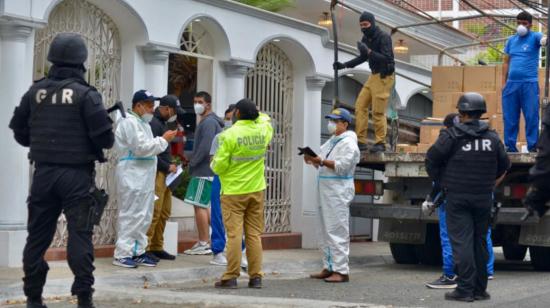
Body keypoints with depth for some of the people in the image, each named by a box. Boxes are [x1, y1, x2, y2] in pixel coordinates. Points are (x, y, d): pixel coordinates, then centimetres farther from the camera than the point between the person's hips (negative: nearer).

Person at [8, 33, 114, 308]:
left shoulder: (35, 92, 3)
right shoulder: (86, 95, -9)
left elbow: (19, 132, 10)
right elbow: (104, 138, -12)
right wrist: (102, 143, 11)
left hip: (43, 172, 4)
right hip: (76, 175, -4)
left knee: (37, 236, 10)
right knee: (79, 236, -2)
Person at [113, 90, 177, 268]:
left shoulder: (144, 123, 20)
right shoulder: (129, 122, -12)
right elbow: (141, 147, -18)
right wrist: (163, 140, -12)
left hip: (144, 177, 10)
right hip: (132, 176, -10)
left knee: (144, 216, 12)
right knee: (130, 216, -7)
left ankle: (138, 252, 18)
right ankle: (122, 255, -3)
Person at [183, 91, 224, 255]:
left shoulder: (209, 122, -14)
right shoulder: (207, 122, 18)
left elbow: (205, 148, -21)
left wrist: (192, 163, -11)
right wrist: (193, 163, 13)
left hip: (204, 171, -10)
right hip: (207, 170, 10)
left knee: (199, 205, -6)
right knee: (204, 206, 14)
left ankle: (203, 244, -4)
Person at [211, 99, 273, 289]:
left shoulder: (229, 135, -14)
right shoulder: (263, 131, 0)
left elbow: (219, 166, -12)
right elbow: (265, 119, 26)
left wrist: (214, 163, 8)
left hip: (233, 191, -4)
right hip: (256, 190, 4)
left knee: (234, 234, -3)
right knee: (254, 234, 7)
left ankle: (231, 277, -2)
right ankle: (255, 277, 9)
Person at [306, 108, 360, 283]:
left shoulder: (348, 143, -7)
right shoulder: (331, 142, 21)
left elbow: (342, 166, -19)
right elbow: (322, 164, 21)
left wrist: (321, 161, -23)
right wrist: (313, 160, 1)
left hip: (339, 192, -9)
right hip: (326, 190, 9)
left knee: (337, 231, -11)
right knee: (325, 231, 11)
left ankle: (341, 271, -11)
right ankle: (328, 268, 18)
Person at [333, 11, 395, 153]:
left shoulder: (384, 37, -14)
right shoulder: (366, 38, 9)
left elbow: (386, 58, -23)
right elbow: (363, 57, 23)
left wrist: (369, 51, -32)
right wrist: (344, 65, 14)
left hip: (384, 77, -8)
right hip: (373, 76, 8)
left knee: (378, 111, -8)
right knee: (360, 106, 3)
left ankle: (380, 143, 2)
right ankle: (361, 141, 6)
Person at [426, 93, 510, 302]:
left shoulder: (451, 136, -8)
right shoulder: (492, 137, 6)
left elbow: (432, 160, -8)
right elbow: (504, 165, 15)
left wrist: (440, 182, 6)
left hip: (457, 197, -4)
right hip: (483, 198, 4)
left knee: (461, 242, -5)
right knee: (480, 242, 12)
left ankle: (465, 289, -9)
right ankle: (480, 289, 16)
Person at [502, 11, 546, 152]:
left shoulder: (534, 37, 2)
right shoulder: (511, 40, 15)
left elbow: (543, 40, -21)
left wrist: (545, 40, -46)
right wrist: (504, 82, 9)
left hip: (529, 83, -4)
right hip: (511, 83, 4)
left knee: (531, 116, -3)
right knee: (510, 117, 6)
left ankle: (532, 146, 1)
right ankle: (510, 146, 13)